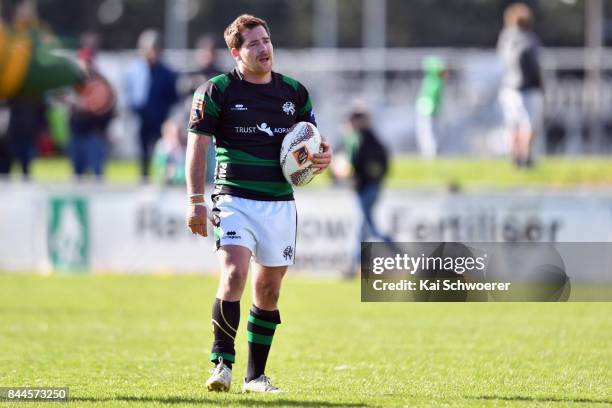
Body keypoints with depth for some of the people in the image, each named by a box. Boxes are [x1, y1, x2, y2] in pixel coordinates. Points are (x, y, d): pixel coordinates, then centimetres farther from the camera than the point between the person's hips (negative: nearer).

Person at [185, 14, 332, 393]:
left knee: (269, 289, 7)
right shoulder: (217, 91, -2)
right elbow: (197, 146, -2)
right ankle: (222, 363, -14)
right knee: (234, 273, -22)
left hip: (281, 203, 4)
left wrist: (324, 157, -5)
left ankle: (256, 376, 15)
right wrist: (196, 201, -9)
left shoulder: (295, 92, 10)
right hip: (236, 200, -4)